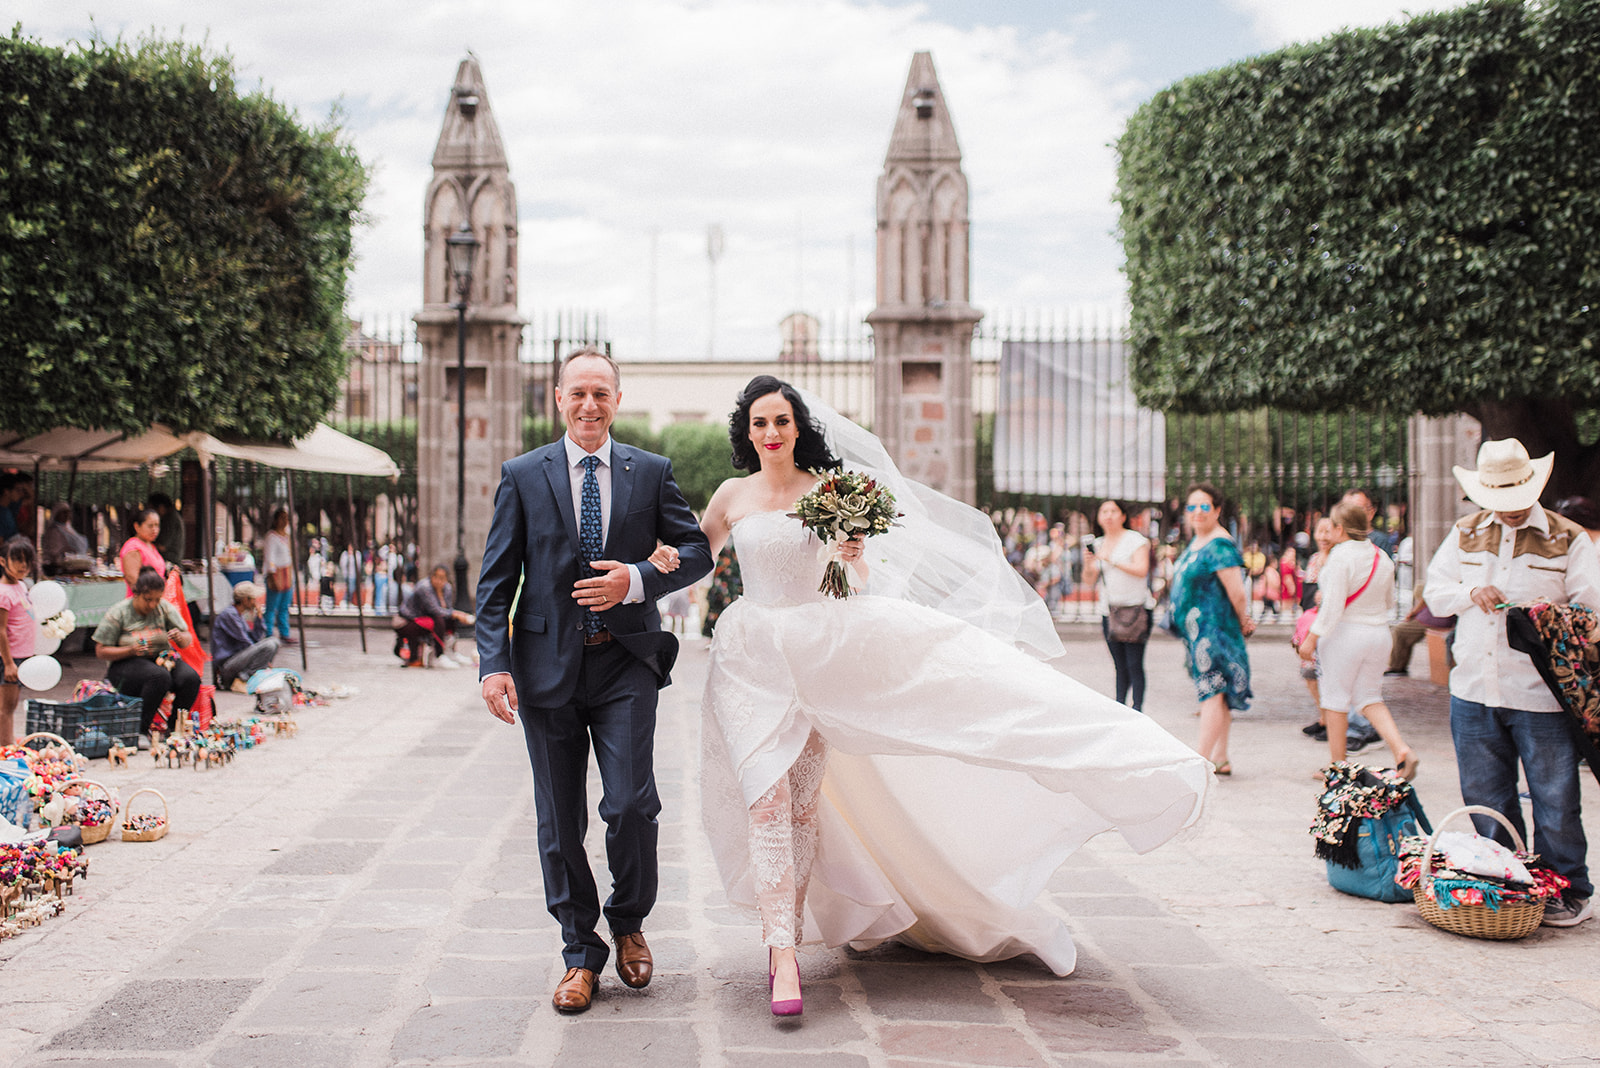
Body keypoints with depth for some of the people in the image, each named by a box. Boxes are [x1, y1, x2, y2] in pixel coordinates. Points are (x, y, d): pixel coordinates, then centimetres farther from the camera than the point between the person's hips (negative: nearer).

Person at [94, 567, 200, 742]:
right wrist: (131, 650, -21)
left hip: (161, 660, 4)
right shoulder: (117, 613, -5)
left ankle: (174, 727, -8)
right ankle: (140, 730, -25)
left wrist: (180, 638, -19)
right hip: (125, 664, -4)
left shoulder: (165, 608, 5)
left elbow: (188, 640, 7)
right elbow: (101, 651, -5)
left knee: (191, 678, -27)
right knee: (159, 676, -38)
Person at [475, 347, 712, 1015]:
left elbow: (697, 549, 5)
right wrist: (495, 663, -9)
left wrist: (638, 579, -12)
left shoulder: (651, 472, 6)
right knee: (560, 822, 7)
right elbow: (495, 581, 2)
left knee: (631, 805, -8)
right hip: (548, 665, 1)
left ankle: (629, 923, 20)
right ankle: (581, 953, 23)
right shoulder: (522, 476, 4)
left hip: (625, 662, 0)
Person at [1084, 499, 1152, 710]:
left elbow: (1141, 570, -16)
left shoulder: (1135, 540, -2)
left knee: (1134, 665, -10)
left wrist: (1111, 560, -19)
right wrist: (1088, 564, -8)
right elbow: (1090, 578, 13)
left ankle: (1137, 708, -7)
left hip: (1135, 608, -5)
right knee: (1120, 666, 6)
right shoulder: (1098, 544, 14)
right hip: (1109, 610, 5)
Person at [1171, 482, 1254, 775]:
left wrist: (1243, 623, -4)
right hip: (1197, 629, 10)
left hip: (1214, 628, -10)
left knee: (1212, 691, -11)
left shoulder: (1220, 546, -17)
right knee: (1216, 691, 14)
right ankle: (1220, 758, 21)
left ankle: (1202, 759, -14)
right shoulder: (1196, 540, 13)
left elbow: (1237, 594, -19)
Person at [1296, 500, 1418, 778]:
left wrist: (1311, 638, -15)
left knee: (1335, 699, 6)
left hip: (1345, 633, -6)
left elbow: (1332, 607, -20)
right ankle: (1402, 750, -5)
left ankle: (1337, 765, 13)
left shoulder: (1340, 557, -16)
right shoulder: (1382, 557, 4)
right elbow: (1389, 603, 15)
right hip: (1379, 633, 6)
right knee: (1369, 697, 15)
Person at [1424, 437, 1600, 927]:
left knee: (1555, 800, 1)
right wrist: (1471, 593, -6)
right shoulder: (1465, 534, 11)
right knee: (1486, 799, 12)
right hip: (1473, 689, 4)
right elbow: (1434, 589, 14)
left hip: (1542, 696, -4)